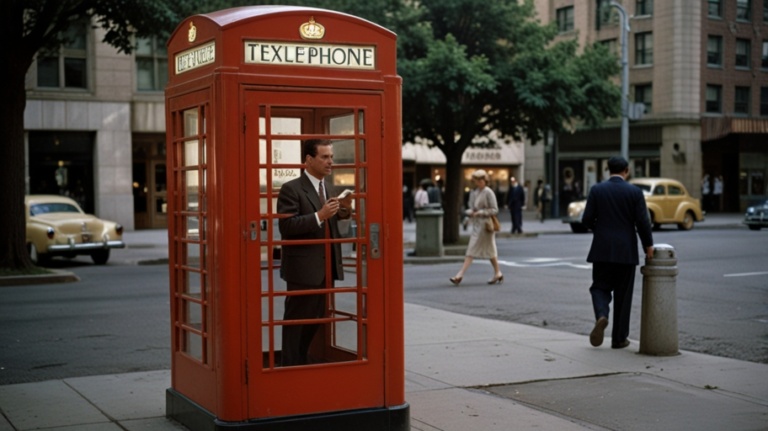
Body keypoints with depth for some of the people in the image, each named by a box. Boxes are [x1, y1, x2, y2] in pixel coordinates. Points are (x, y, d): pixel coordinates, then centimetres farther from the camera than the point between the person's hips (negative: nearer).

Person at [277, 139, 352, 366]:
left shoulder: (328, 187, 12)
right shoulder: (292, 189, -12)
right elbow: (286, 226, -20)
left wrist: (344, 211, -2)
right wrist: (320, 215, -27)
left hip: (326, 267, 8)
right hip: (303, 268, -8)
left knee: (316, 318, 16)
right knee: (296, 319, 2)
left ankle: (302, 361, 30)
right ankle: (289, 366, 13)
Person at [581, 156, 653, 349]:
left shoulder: (596, 190, -1)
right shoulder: (635, 192, -3)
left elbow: (587, 219, -3)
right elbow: (642, 222, -7)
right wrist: (648, 245, 7)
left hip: (602, 250, 0)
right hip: (626, 251, 0)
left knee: (600, 287, 12)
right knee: (623, 294, 9)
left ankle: (601, 316, -19)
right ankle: (619, 338, 13)